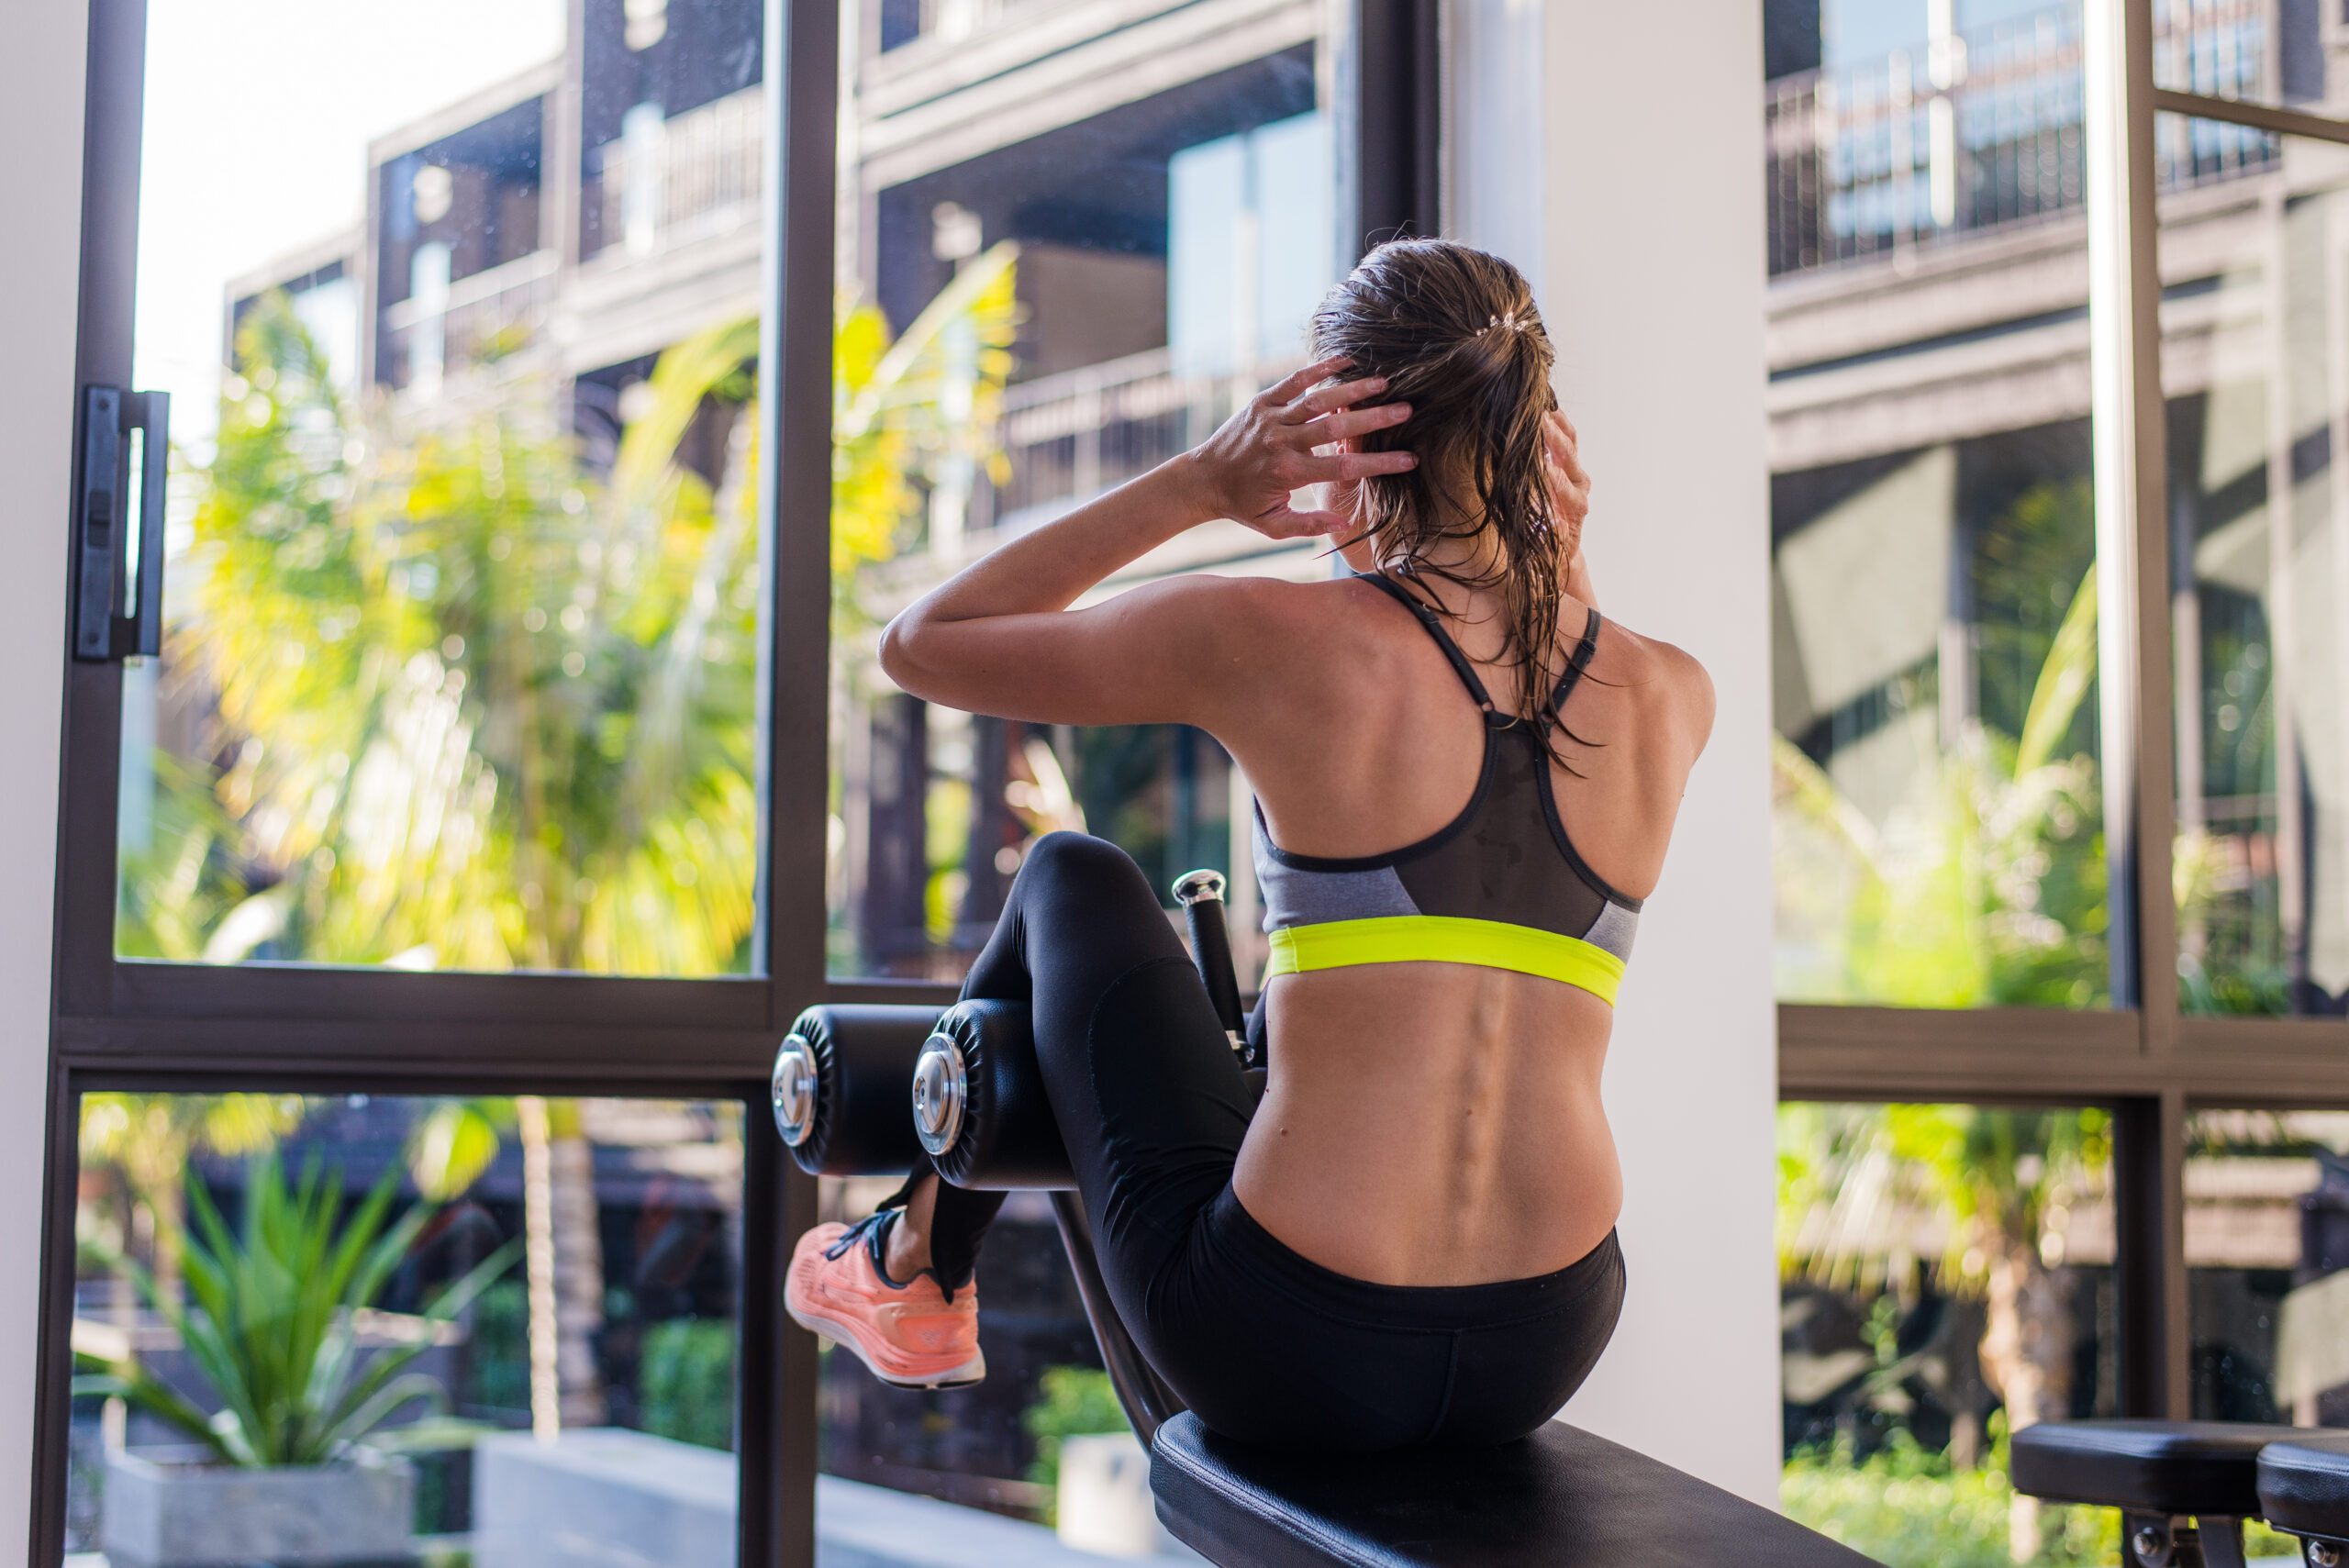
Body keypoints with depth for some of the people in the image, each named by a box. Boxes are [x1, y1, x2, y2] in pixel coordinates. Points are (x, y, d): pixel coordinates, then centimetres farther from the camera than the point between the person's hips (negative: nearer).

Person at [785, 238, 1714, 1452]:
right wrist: (1561, 565, 8)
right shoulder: (1673, 701, 1)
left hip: (1290, 1358, -4)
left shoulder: (1281, 642, -11)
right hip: (1542, 1354, 4)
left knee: (1073, 880, 26)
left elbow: (924, 642, 4)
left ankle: (915, 1275, 47)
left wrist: (1199, 481, -3)